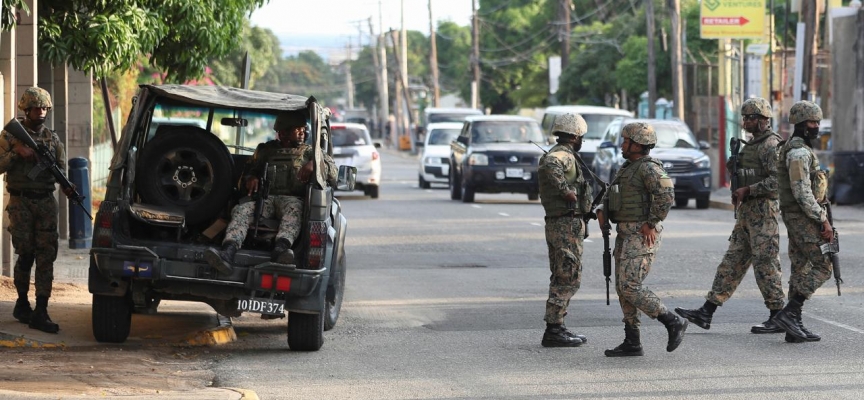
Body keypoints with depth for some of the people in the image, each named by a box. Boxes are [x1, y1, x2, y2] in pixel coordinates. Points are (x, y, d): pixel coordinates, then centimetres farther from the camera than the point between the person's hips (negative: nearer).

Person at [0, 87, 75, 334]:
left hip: (46, 202, 3)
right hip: (21, 202, -3)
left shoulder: (52, 139, 11)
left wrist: (67, 186, -13)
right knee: (25, 255, -1)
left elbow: (61, 167, 7)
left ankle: (40, 313, -5)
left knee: (46, 257, -4)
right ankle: (22, 303, 19)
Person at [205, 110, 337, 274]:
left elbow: (332, 171, 10)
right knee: (242, 209, -32)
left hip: (292, 198, -2)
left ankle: (280, 249, -70)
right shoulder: (266, 150, 29)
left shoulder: (309, 152, 23)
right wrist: (251, 178, 4)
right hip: (265, 197, 2)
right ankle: (228, 253, -58)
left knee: (294, 209, -41)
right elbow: (251, 170, 30)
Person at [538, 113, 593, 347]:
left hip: (556, 224, 10)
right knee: (568, 279, -7)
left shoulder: (558, 155, 16)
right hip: (567, 224, -10)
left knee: (561, 279, 15)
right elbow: (549, 167, -37)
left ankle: (557, 328, 19)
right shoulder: (564, 155, -14)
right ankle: (553, 331, -7)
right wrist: (566, 192, -29)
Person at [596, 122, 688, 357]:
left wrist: (651, 223, -22)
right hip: (625, 235, 10)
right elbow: (615, 198, 26)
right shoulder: (628, 168, 17)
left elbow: (666, 196, -27)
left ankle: (674, 323, -4)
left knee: (630, 288, -14)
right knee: (623, 289, 8)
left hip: (642, 236, -10)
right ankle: (632, 344, 11)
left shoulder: (649, 168, -14)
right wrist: (603, 212, 7)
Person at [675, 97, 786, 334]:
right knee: (733, 261, 8)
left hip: (763, 211, -10)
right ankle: (706, 313, 6)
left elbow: (776, 180, -23)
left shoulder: (771, 145, -13)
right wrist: (738, 192, 11)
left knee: (765, 264, -6)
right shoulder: (752, 144, 18)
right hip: (747, 210, 10)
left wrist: (747, 190, -19)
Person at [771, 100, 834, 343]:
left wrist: (820, 218, 21)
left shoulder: (800, 150, 18)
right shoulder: (799, 152, -16)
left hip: (798, 219, 10)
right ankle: (788, 313, -14)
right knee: (822, 266, -11)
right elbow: (802, 193, -22)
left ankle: (794, 327, 7)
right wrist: (823, 221, -20)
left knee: (801, 269, 8)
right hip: (803, 217, -10)